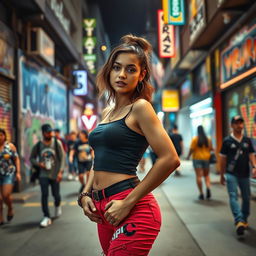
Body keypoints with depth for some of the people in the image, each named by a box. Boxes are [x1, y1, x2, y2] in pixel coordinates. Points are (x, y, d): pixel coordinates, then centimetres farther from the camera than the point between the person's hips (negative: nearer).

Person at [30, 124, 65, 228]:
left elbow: (62, 157, -5)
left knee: (56, 195, 8)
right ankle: (46, 217, -1)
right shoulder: (38, 145, 0)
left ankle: (57, 206, 42)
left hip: (55, 174, 0)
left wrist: (60, 171, -12)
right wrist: (38, 163, -9)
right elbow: (32, 158, 12)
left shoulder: (57, 143, -4)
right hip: (43, 174, 1)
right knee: (44, 194, -9)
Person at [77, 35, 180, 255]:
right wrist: (85, 195, 6)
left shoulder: (140, 107, -8)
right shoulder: (107, 112, 14)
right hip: (103, 208, 8)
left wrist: (128, 203, -16)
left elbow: (170, 159, -17)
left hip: (132, 211, -8)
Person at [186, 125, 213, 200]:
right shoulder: (208, 139, 1)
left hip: (197, 158, -3)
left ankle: (201, 193, -2)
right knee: (206, 175, 14)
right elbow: (211, 148, 2)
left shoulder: (195, 139, -7)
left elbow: (192, 149, -9)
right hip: (206, 158, 3)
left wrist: (188, 156, 6)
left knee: (199, 176, -1)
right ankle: (208, 188, -11)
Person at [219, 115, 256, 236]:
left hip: (245, 174, 4)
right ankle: (239, 221, -25)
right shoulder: (227, 141, -1)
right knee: (233, 196, -15)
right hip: (231, 174, -3)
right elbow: (223, 159, 3)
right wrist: (222, 176, 5)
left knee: (246, 197, 11)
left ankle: (244, 220, 29)